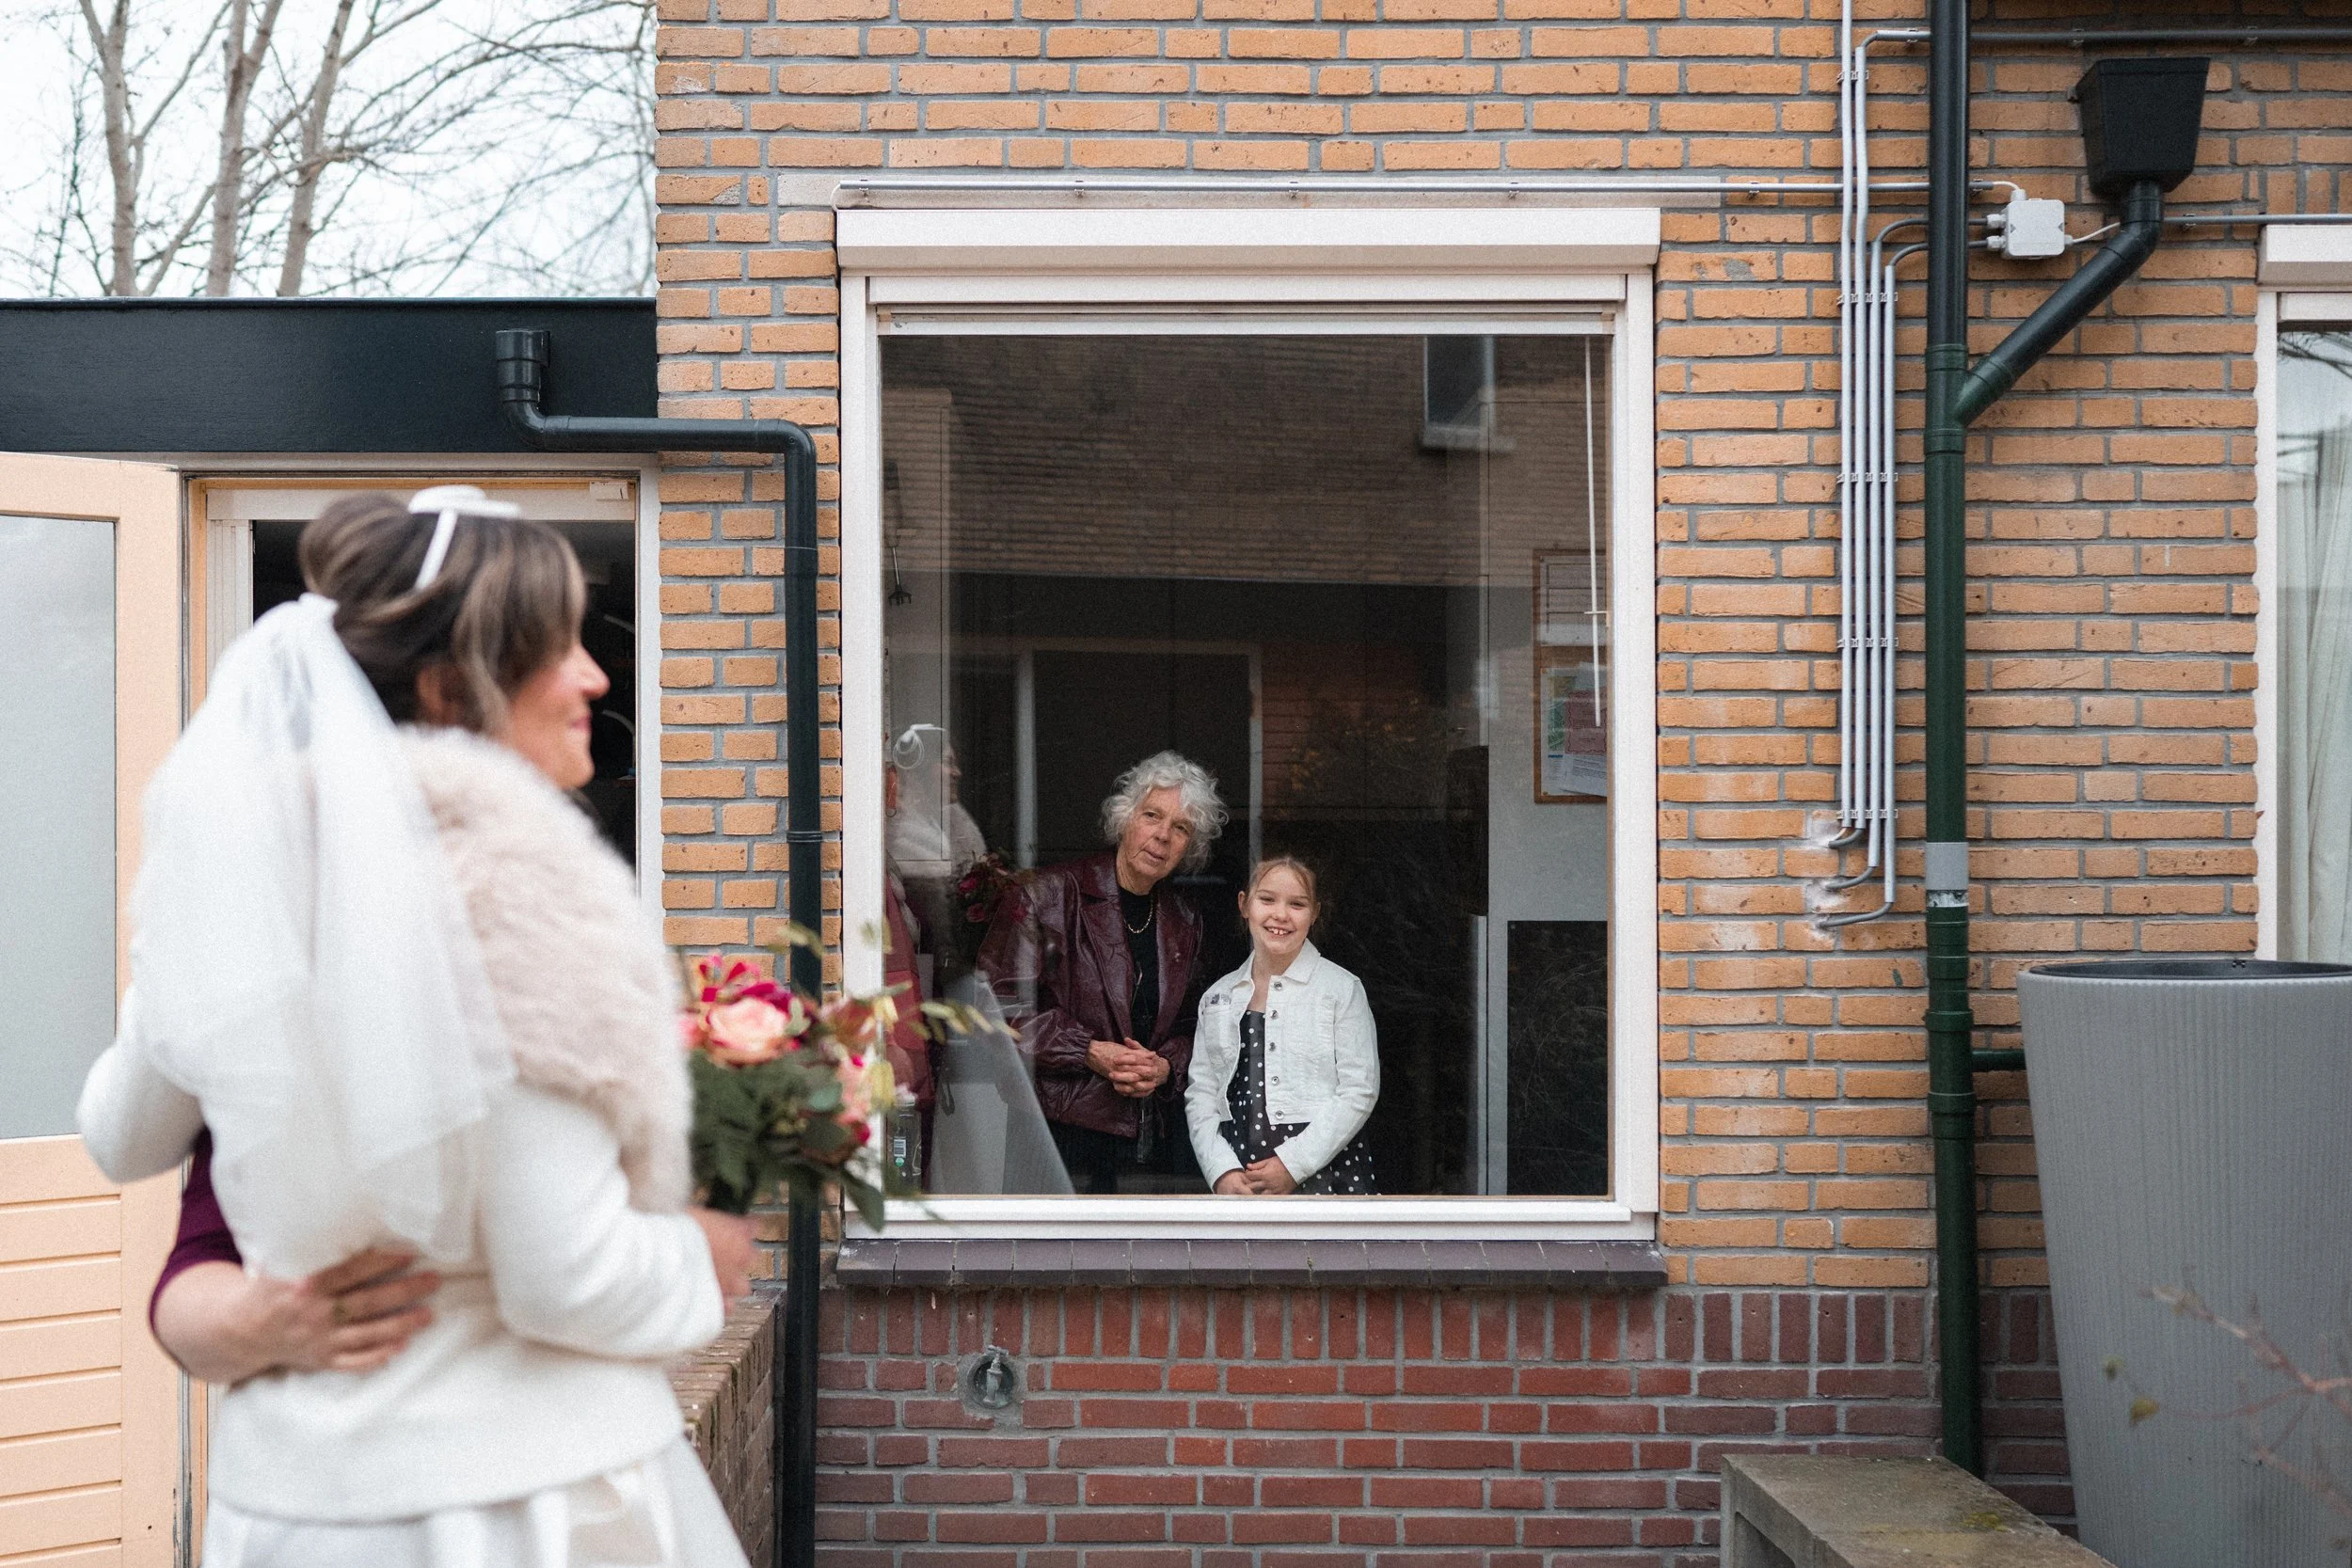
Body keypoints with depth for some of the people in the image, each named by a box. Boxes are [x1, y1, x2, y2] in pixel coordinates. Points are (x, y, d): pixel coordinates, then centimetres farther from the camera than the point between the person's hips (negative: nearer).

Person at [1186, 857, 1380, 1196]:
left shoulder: (1341, 988, 1)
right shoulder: (1218, 998, 13)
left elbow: (1359, 1091, -5)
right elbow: (1200, 1094, 10)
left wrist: (1293, 1163, -12)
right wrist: (1222, 1171, -5)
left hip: (1321, 1173, -4)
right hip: (1240, 1186, 4)